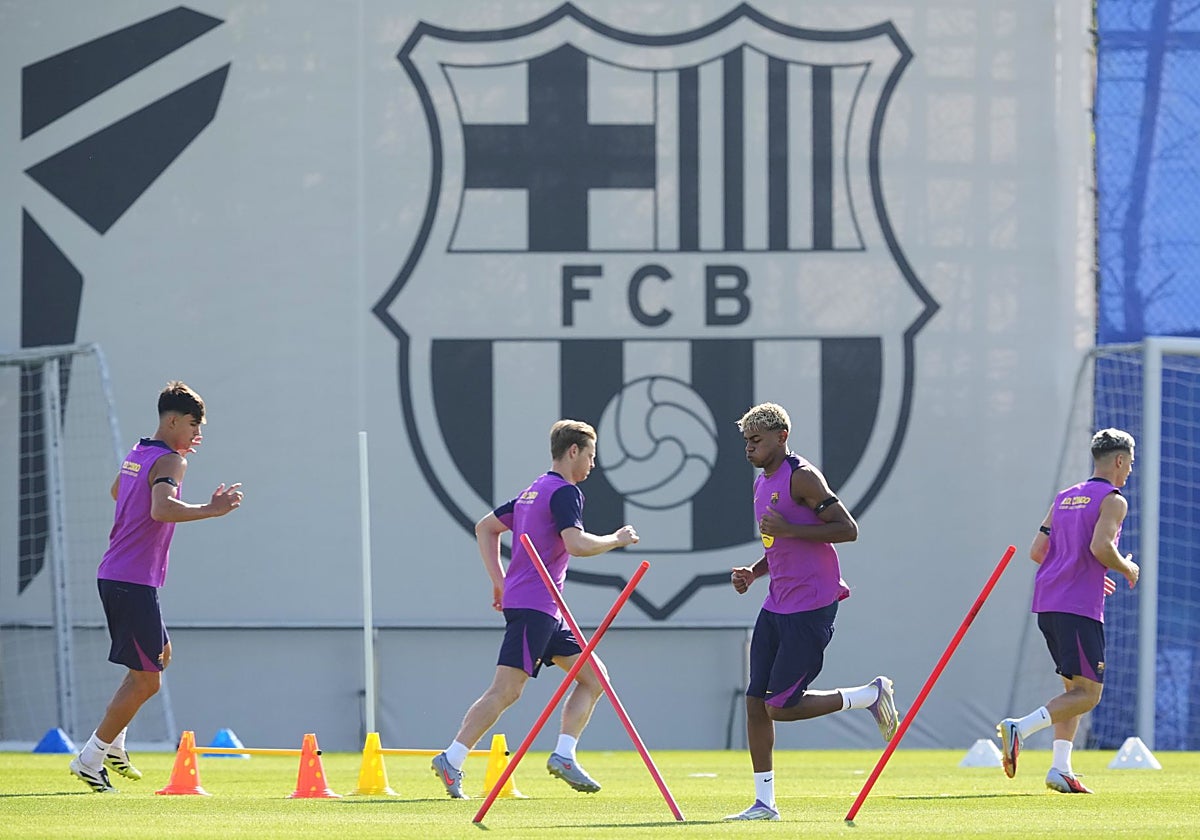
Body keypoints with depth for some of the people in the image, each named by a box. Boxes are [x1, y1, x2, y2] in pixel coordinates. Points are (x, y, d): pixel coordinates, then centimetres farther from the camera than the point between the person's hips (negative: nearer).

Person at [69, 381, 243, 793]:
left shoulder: (138, 453, 14)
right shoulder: (169, 462, -14)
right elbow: (161, 508, -33)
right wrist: (210, 510, -32)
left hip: (113, 576, 10)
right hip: (134, 584, -10)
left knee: (158, 655, 26)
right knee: (146, 679, -5)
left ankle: (112, 742, 24)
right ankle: (90, 759, -3)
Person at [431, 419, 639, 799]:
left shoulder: (533, 492, 19)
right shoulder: (565, 492, -9)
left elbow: (485, 528, 25)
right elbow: (576, 544, -24)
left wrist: (499, 580, 22)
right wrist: (617, 539, -8)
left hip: (547, 611, 10)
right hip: (533, 606, -10)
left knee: (594, 677, 10)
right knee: (506, 690, -12)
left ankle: (563, 755, 3)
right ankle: (451, 761, -13)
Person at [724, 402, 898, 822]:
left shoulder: (801, 477, -11)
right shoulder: (762, 484, 16)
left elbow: (848, 529, -17)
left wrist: (789, 530, -21)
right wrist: (752, 573, 11)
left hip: (811, 608, -9)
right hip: (776, 608, 9)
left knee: (781, 706, -10)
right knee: (755, 702, 3)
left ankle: (872, 695, 7)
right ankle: (764, 803, 8)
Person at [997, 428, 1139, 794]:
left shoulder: (1064, 498, 19)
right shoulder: (1112, 500, -3)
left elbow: (1037, 551, 16)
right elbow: (1101, 546, -19)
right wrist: (1127, 569, 0)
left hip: (1047, 601, 8)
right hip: (1080, 606, -8)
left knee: (1074, 688, 15)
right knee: (1087, 694, -8)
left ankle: (1060, 769, 6)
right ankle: (1019, 728, -25)